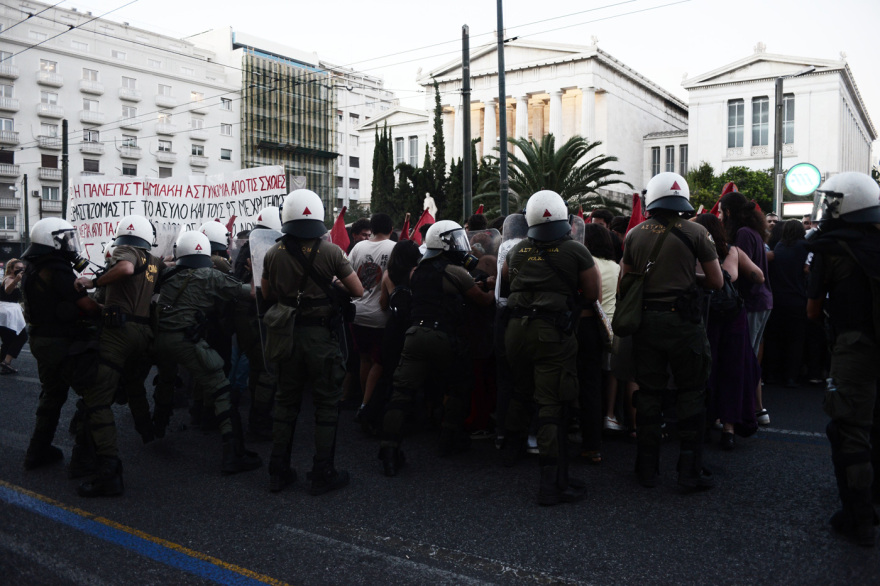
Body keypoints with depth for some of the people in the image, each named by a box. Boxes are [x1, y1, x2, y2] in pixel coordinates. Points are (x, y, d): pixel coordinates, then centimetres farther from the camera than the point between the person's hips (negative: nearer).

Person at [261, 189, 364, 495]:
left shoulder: (273, 254, -4)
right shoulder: (331, 252, -12)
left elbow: (267, 294, 11)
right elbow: (358, 291, -5)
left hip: (287, 335, 3)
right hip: (321, 335, -3)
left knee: (285, 402, 15)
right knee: (327, 404, 8)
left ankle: (279, 472, 23)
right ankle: (323, 474, 12)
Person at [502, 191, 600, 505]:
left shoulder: (517, 251, 5)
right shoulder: (576, 251, -7)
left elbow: (504, 277, 25)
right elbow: (592, 294, -3)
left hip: (517, 328, 5)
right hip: (554, 333, -5)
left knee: (520, 391, 25)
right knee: (553, 403, -3)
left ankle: (512, 447, 45)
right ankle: (552, 483, -1)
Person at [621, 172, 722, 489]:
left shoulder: (635, 234, 3)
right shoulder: (695, 232, -4)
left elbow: (623, 281, 8)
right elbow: (716, 282, 0)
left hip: (646, 320, 3)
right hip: (683, 320, -2)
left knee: (648, 393, 10)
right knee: (690, 394, 8)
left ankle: (647, 469, 18)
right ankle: (690, 469, 10)